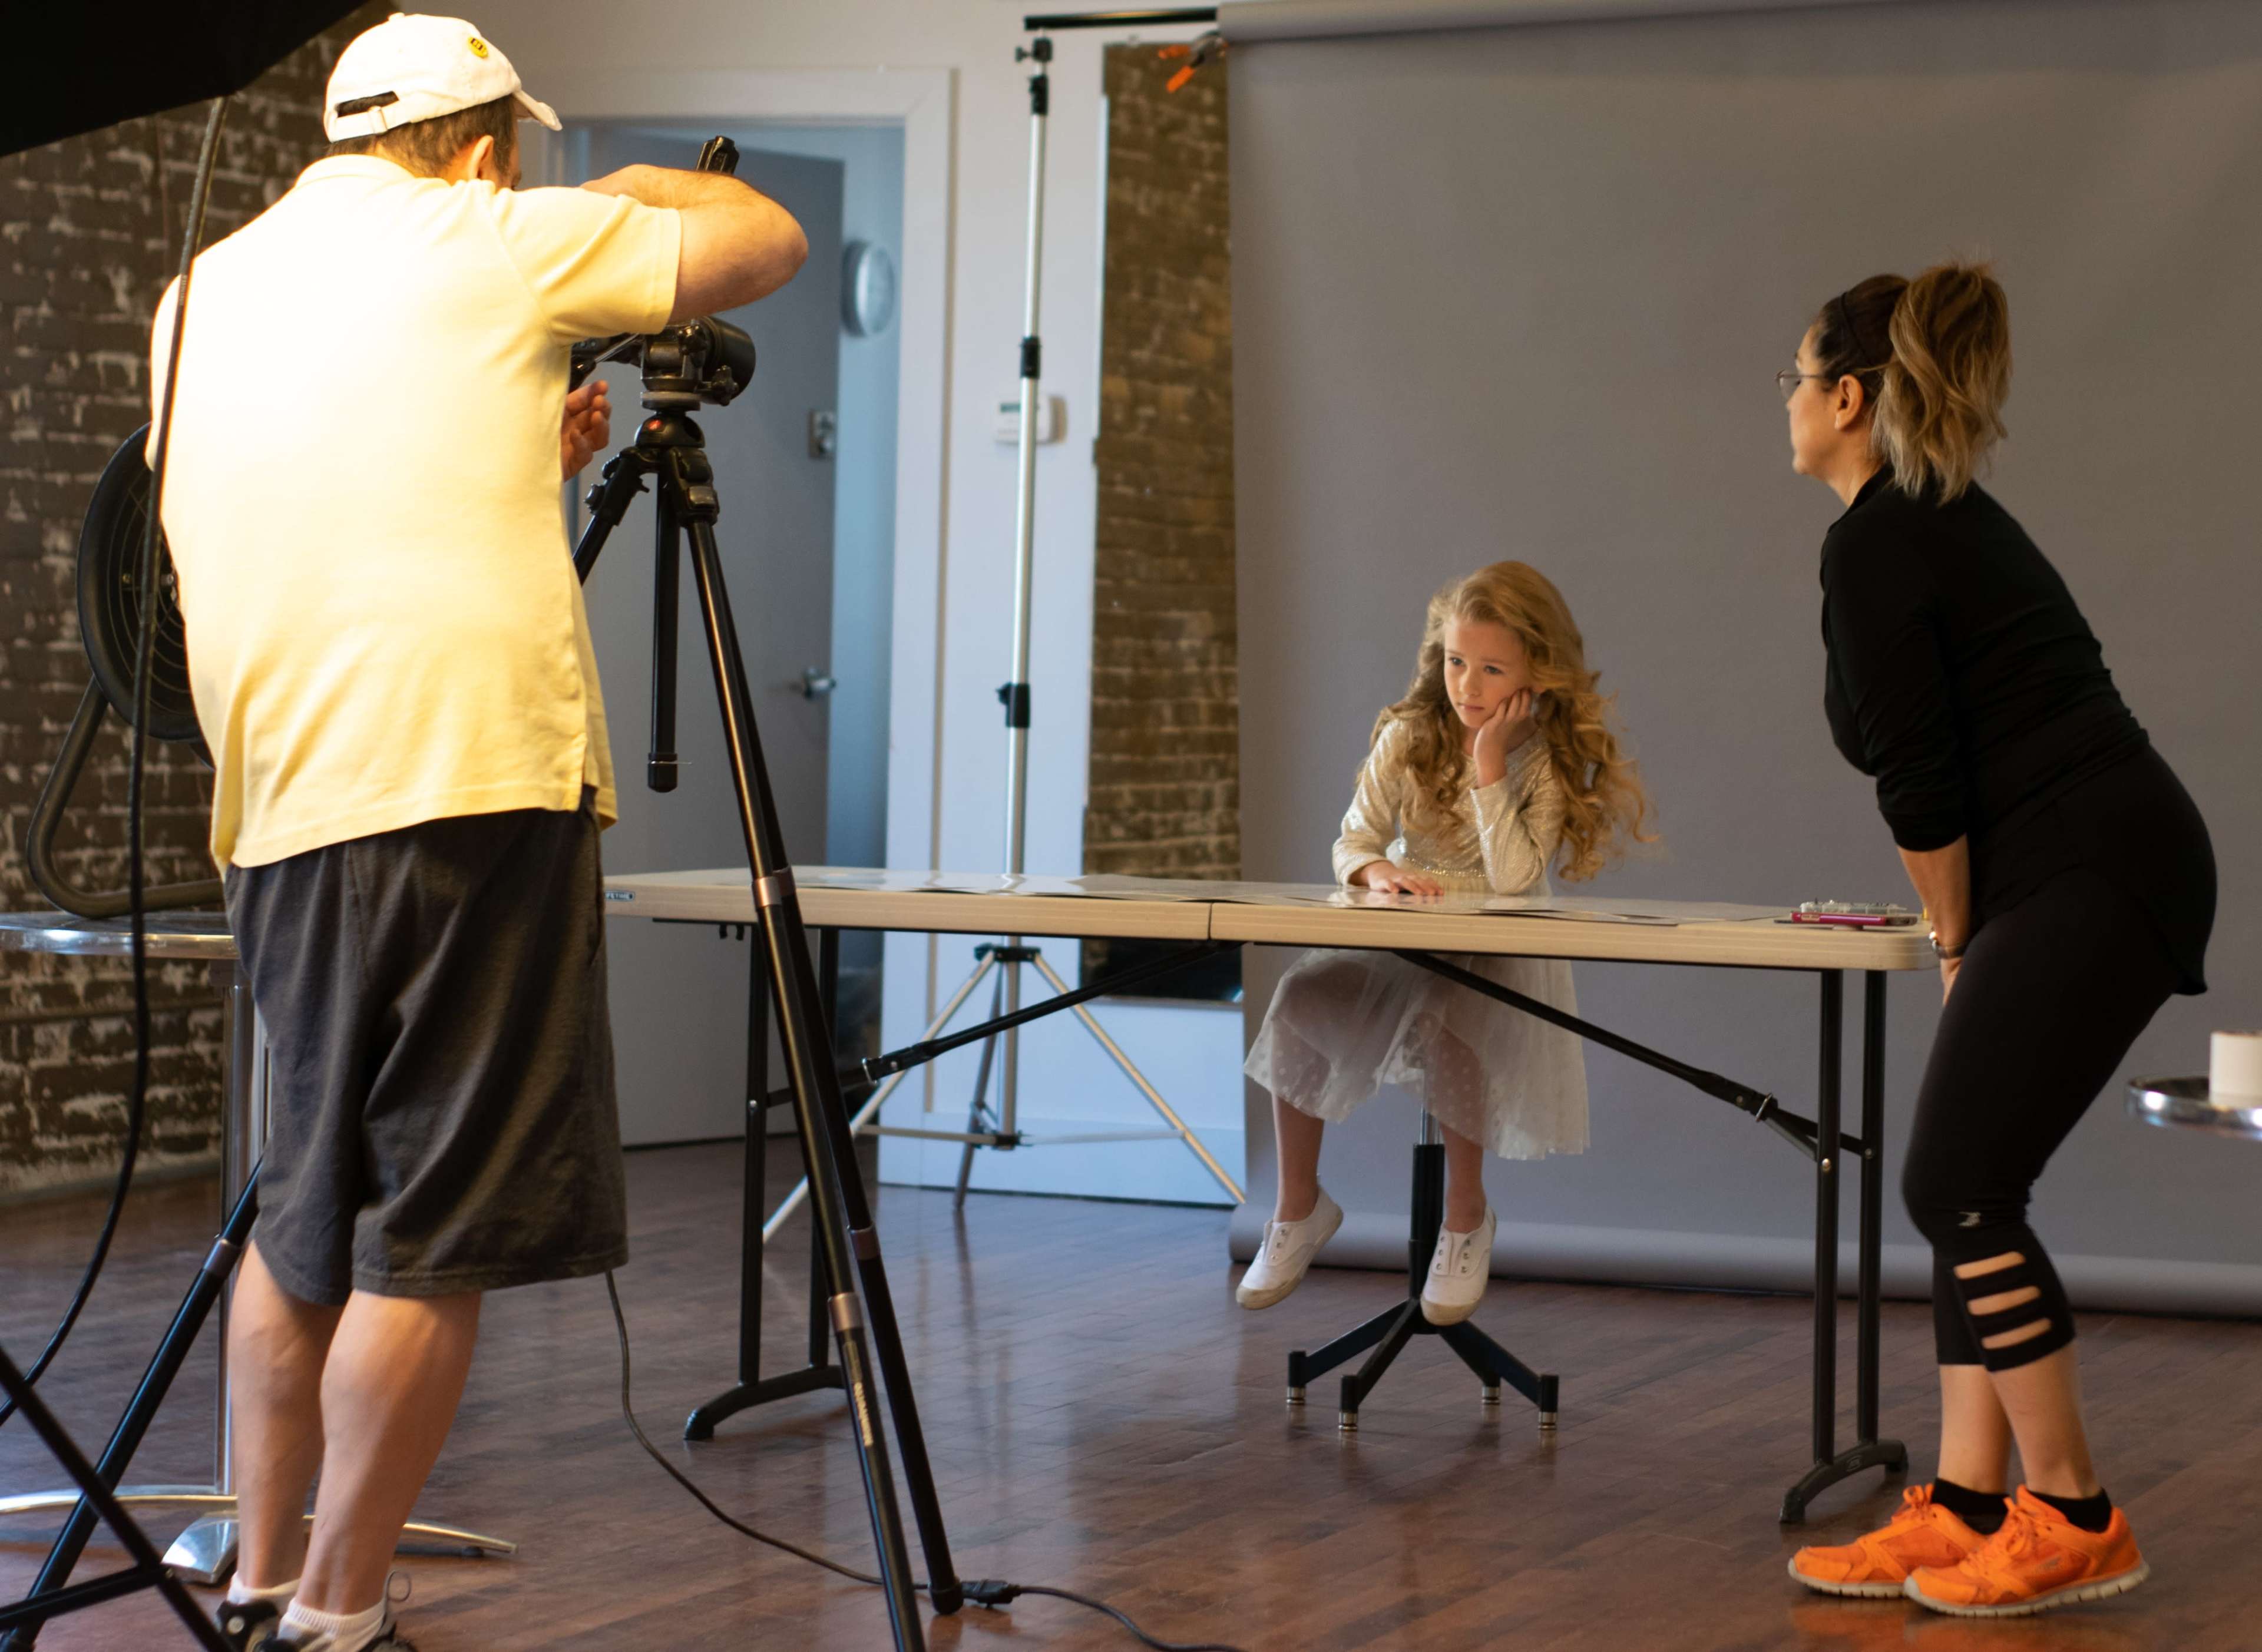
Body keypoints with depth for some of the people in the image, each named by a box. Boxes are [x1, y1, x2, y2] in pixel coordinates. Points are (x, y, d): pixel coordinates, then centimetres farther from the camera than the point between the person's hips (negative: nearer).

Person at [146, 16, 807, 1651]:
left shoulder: (206, 293, 20)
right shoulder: (489, 247, 2)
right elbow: (770, 244, 10)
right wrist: (644, 191, 28)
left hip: (280, 810, 7)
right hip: (472, 784, -7)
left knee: (312, 1207, 18)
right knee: (437, 1235, -3)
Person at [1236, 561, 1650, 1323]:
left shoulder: (1554, 762, -7)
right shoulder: (1410, 737, 1)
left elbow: (1515, 879, -19)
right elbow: (1352, 843, 0)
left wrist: (1489, 762, -20)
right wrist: (1381, 872, -24)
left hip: (1496, 959, -3)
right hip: (1397, 946, 3)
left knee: (1444, 1019, -36)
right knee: (1299, 998, -23)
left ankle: (1467, 1216, -12)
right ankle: (1299, 1205, -3)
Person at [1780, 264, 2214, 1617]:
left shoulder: (1875, 545, -11)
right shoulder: (1951, 519, 20)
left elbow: (1925, 786, -12)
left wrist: (1956, 940, 1)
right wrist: (1974, 936, 21)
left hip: (2089, 882, -10)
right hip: (2109, 868, 10)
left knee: (1957, 1185, -6)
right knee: (1967, 1188, 10)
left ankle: (2073, 1522, 0)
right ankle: (1966, 1510, 11)